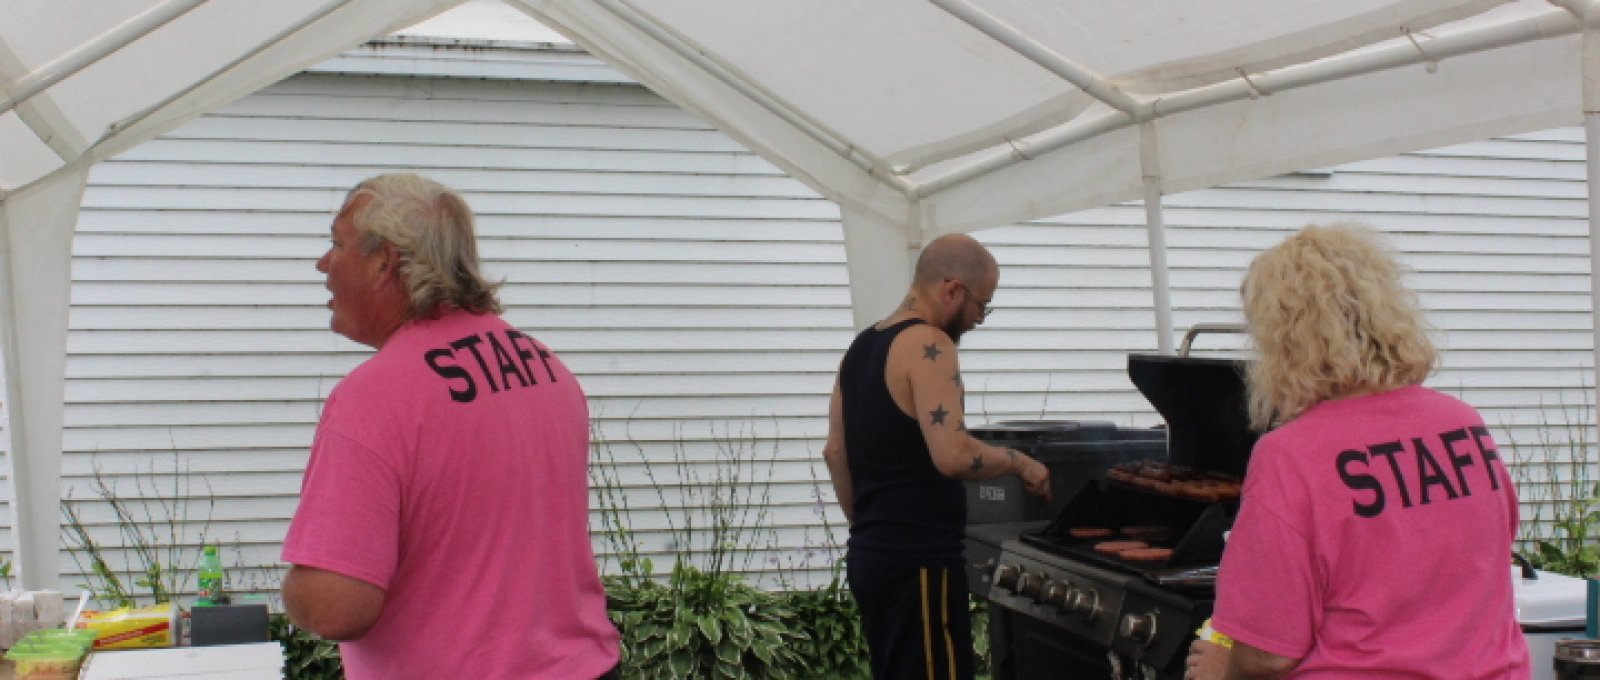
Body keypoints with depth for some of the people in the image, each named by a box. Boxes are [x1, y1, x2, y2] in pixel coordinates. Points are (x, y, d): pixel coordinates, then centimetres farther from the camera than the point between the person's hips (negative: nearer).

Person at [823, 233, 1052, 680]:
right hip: (917, 561, -9)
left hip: (870, 554, 9)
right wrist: (1019, 463, -9)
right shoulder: (928, 344, -15)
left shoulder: (862, 346, 13)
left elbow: (835, 452, 16)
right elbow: (952, 455, -25)